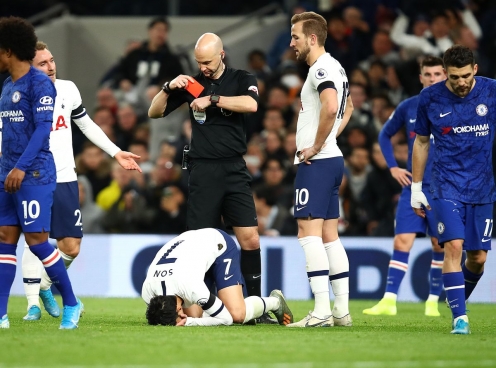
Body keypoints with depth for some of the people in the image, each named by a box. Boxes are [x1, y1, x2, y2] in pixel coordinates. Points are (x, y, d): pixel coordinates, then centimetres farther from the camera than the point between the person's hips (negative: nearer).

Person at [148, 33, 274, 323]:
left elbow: (251, 104, -18)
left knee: (250, 238, -8)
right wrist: (168, 88, -5)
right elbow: (154, 113, 12)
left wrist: (213, 99, -19)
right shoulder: (192, 84, 10)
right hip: (202, 171, 1)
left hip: (234, 170, -1)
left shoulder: (242, 80, 4)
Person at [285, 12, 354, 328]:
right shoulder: (335, 68, 18)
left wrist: (316, 146, -21)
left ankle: (321, 311, -17)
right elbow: (348, 108, 35)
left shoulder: (321, 68, -14)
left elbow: (331, 106, -31)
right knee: (329, 235, 11)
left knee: (309, 231, -12)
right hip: (332, 159, 10)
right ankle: (342, 310, 11)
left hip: (316, 161, -10)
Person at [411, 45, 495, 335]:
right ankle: (460, 317, -14)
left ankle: (459, 301, 31)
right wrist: (416, 188, 10)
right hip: (447, 186, -1)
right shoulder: (430, 98, -3)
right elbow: (421, 142, 10)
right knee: (453, 246, -18)